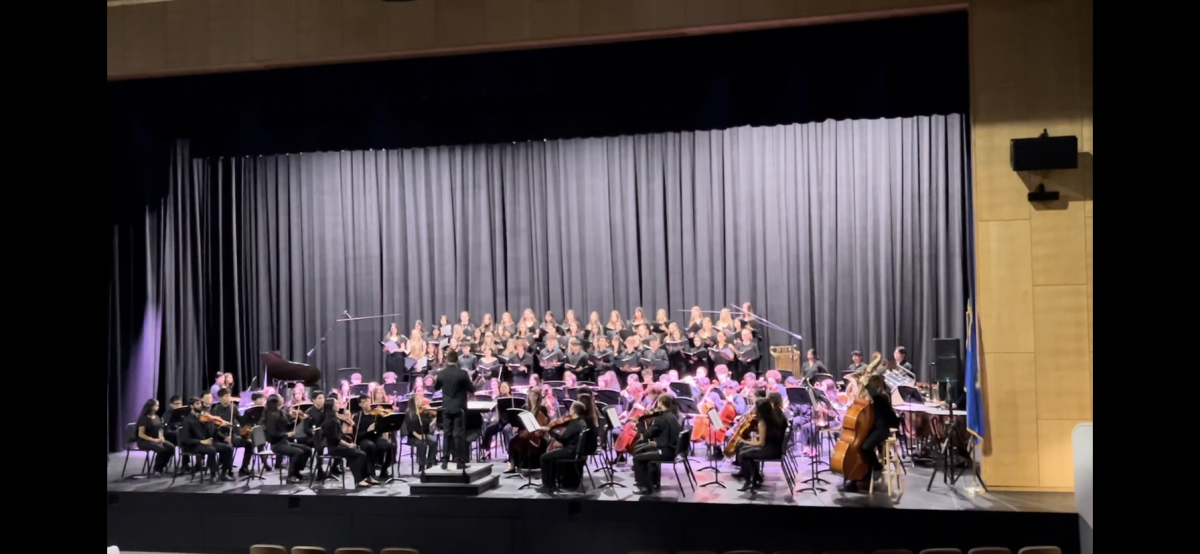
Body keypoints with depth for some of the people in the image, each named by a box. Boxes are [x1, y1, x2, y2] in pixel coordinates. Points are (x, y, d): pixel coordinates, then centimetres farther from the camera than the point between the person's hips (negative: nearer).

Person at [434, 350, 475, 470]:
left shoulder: (441, 374, -1)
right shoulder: (462, 373, -13)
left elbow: (436, 388, 16)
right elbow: (471, 390, -5)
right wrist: (471, 383, 15)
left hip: (446, 408, 3)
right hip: (459, 408, -3)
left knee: (447, 434, 10)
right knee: (459, 434, -1)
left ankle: (445, 460, 7)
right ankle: (460, 461, 0)